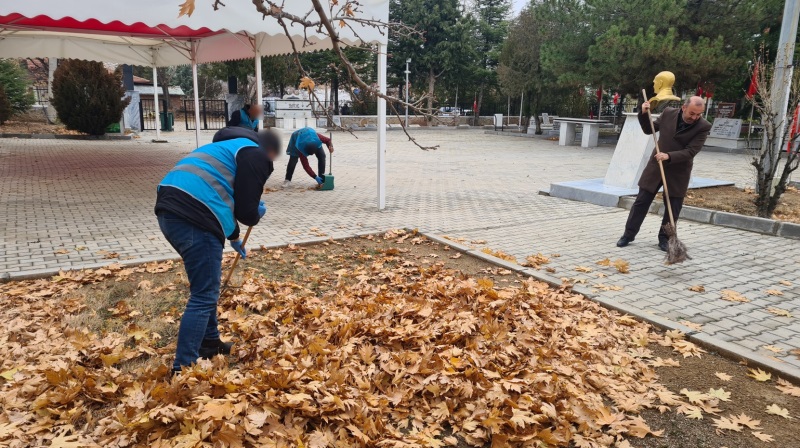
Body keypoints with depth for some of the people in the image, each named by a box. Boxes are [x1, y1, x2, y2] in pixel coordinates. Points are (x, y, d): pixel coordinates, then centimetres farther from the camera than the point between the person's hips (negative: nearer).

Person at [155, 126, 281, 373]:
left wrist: (234, 237, 50)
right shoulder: (256, 156, 3)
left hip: (169, 209, 10)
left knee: (205, 286, 24)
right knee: (204, 296, -1)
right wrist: (258, 213, 21)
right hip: (194, 218, -10)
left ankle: (210, 342, 38)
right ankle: (182, 368, 2)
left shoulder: (228, 147, 31)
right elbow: (246, 210, -4)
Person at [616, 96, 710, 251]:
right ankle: (629, 234, 15)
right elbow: (648, 129, 8)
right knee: (641, 201, 5)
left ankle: (664, 238, 20)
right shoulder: (668, 113, -5)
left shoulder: (703, 126, -13)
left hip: (678, 172, -1)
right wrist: (644, 114, -7)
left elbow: (690, 152, -19)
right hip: (656, 165, 2)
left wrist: (669, 156, -31)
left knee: (673, 208, 4)